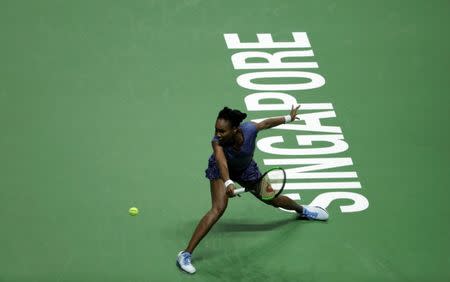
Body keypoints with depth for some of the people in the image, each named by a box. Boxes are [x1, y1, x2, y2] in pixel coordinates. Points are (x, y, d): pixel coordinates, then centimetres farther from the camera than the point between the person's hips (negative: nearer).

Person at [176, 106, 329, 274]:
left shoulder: (249, 129, -34)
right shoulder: (217, 142, -39)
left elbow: (266, 123, -13)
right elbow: (221, 162, -56)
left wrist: (289, 118, 4)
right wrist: (228, 183, -75)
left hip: (245, 170, 3)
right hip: (221, 171, -3)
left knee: (273, 199, 15)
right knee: (218, 208, -25)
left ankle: (302, 210, 51)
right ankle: (185, 254, -25)